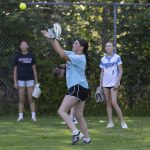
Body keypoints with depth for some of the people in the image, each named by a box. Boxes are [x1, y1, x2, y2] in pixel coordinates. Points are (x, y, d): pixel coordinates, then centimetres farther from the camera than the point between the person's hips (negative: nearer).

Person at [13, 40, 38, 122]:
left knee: (31, 99, -2)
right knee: (21, 99, 1)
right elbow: (15, 70, 7)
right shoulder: (17, 57, 6)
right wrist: (15, 82, 0)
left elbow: (34, 69, 8)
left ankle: (33, 116, -1)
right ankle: (20, 116, 3)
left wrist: (36, 81, 3)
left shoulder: (31, 56, 7)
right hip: (21, 80, 0)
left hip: (30, 79, 0)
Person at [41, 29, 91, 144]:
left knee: (62, 111, -15)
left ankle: (75, 132, -26)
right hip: (80, 88, 10)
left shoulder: (80, 58, -13)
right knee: (79, 116, 12)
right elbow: (59, 51, 17)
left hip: (78, 87, -10)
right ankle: (87, 138, 14)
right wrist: (51, 39, 5)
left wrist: (54, 39, -19)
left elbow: (63, 55, -24)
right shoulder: (73, 54, 13)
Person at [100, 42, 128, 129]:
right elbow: (102, 73, 15)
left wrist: (117, 83, -13)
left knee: (114, 103, -13)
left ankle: (122, 122, -7)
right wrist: (100, 85, 9)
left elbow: (120, 71, -4)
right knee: (108, 103, 4)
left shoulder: (117, 57, -2)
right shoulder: (103, 59, 9)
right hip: (105, 84, 4)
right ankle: (110, 122, 6)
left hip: (114, 84, -4)